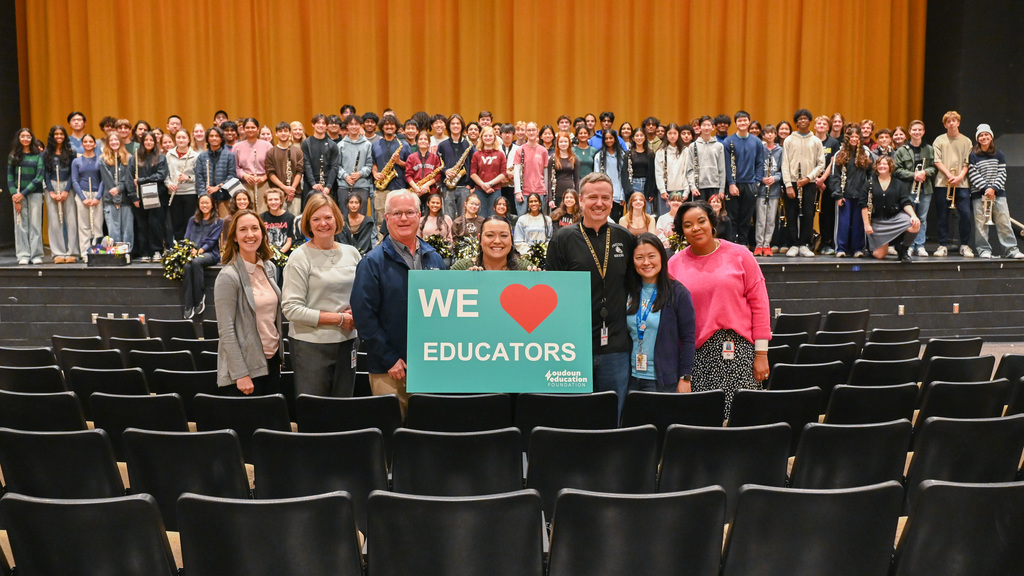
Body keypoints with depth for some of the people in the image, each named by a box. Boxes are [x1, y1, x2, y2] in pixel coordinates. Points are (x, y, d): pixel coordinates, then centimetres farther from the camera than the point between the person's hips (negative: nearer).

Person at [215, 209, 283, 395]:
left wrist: (280, 354, 14)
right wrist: (241, 374, -18)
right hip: (246, 365, -6)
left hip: (272, 359, 7)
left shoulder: (269, 268, 7)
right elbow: (226, 331, -16)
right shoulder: (228, 276, -14)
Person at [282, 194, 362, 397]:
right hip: (311, 344, -4)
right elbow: (291, 309, -13)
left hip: (347, 342, 5)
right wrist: (339, 319, -14)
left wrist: (356, 312, -5)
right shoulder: (300, 257, -7)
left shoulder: (351, 253, 8)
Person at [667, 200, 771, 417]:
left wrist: (761, 353, 0)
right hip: (697, 354, 1)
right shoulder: (675, 264, 7)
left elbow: (759, 303, 4)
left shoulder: (740, 256, 4)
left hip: (738, 351, -1)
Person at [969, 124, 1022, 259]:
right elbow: (973, 175, -4)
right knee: (981, 223, -4)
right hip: (979, 194, -1)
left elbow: (1002, 173, 4)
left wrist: (993, 188, -11)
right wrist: (986, 188, -14)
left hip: (998, 193, 2)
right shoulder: (973, 156, 4)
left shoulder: (999, 155, 11)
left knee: (1004, 222, -2)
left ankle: (1011, 249, 0)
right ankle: (984, 250, 4)